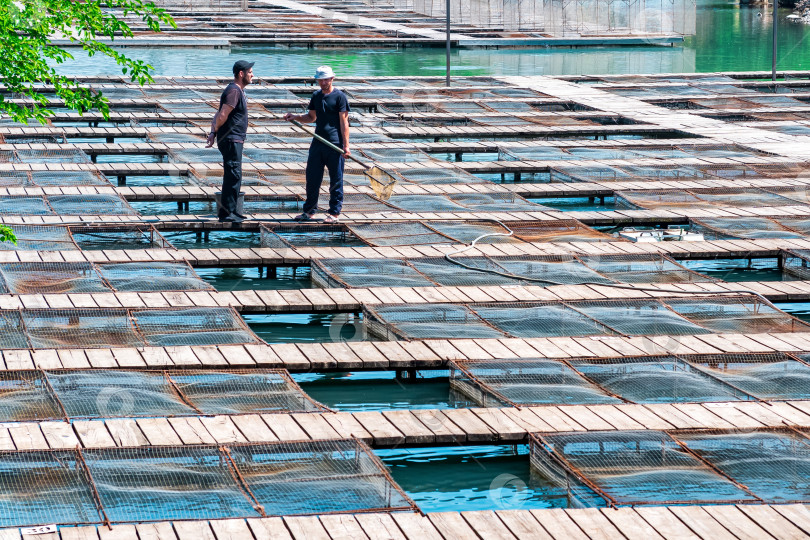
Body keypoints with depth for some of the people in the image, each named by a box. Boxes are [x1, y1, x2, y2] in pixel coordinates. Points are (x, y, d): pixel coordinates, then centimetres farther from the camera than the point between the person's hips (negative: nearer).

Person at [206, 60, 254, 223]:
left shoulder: (238, 91, 17)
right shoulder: (233, 91, -16)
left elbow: (219, 114, 16)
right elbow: (222, 116, -22)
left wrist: (213, 133, 4)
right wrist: (216, 130, -4)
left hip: (236, 141, 10)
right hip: (231, 140, -10)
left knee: (234, 176, 15)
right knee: (233, 176, -9)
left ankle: (230, 211, 21)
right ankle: (226, 213, -7)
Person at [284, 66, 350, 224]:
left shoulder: (340, 97, -4)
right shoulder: (316, 96, 14)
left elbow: (344, 122, -8)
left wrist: (346, 145, -14)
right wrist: (295, 117, 8)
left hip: (335, 145, -6)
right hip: (317, 143, 6)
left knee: (336, 180, 0)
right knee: (312, 178, 6)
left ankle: (335, 213, 7)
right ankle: (309, 211, 16)